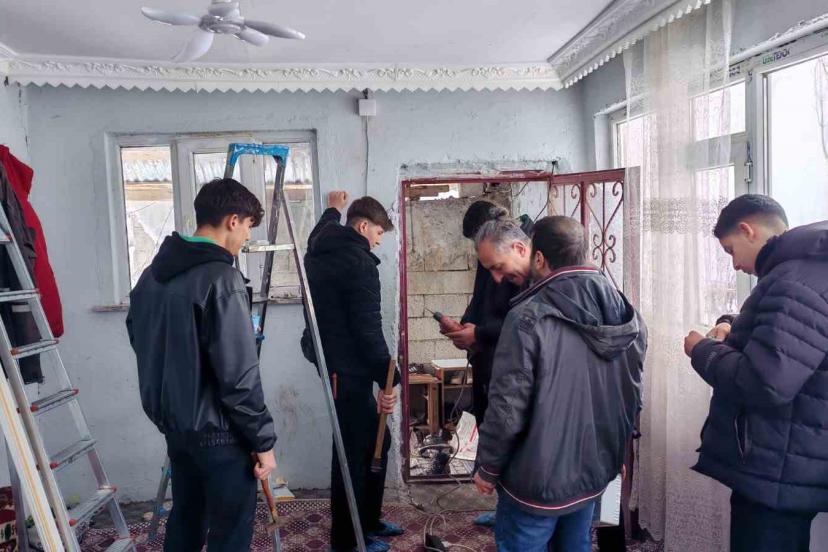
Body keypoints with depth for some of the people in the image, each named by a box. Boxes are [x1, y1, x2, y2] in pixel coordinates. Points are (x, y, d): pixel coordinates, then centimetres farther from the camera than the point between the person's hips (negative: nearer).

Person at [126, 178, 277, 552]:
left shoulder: (153, 273, 6)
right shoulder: (221, 279, -21)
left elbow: (140, 340, 18)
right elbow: (239, 376, -23)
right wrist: (263, 441, -13)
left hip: (172, 423, 9)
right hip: (217, 432, -8)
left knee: (185, 522, 22)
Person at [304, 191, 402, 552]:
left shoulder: (320, 251, 12)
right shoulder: (359, 262, -16)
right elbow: (368, 328, -20)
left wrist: (333, 209, 57)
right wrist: (387, 380, -16)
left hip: (334, 365, 10)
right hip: (349, 370, -10)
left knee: (375, 441, 20)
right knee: (354, 452, 0)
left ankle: (368, 520, 32)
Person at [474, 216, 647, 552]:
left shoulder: (528, 317, -21)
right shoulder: (628, 316, 1)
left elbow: (507, 408, -20)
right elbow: (632, 398, 10)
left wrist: (488, 468, -5)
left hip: (537, 479, -6)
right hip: (593, 473, 7)